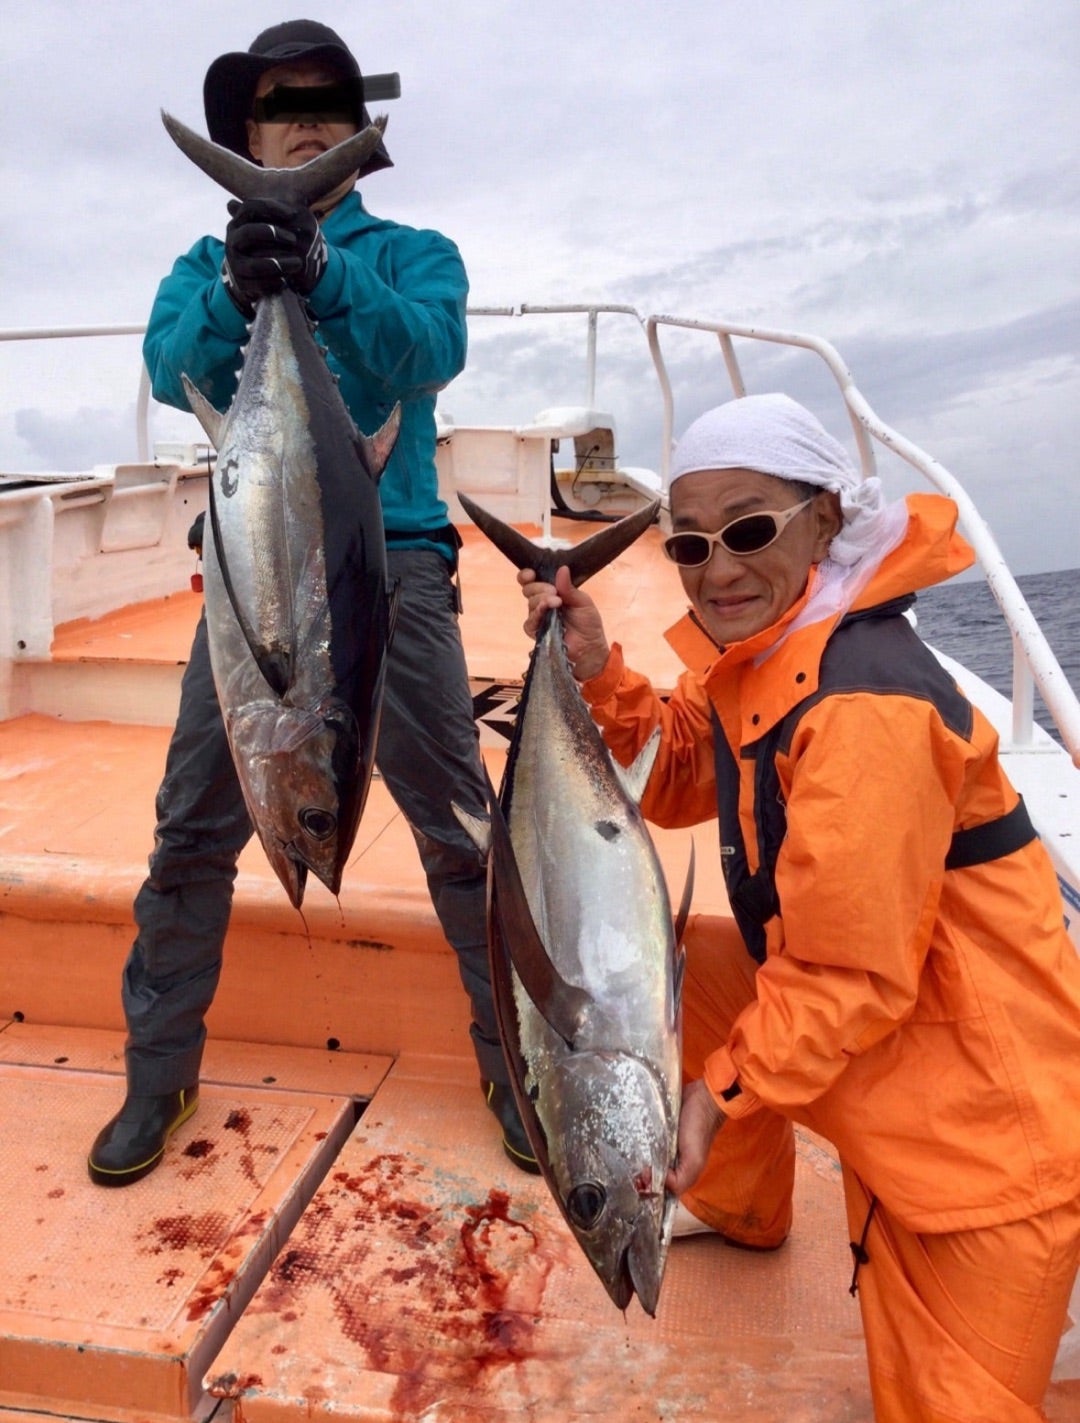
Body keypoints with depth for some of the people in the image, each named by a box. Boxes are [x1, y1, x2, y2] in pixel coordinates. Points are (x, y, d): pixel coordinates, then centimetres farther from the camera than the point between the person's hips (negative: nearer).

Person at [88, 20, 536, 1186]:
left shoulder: (413, 253, 10)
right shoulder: (207, 264, 14)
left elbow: (430, 352, -12)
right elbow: (174, 372, -7)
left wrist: (328, 278, -29)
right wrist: (236, 292, -27)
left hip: (391, 558, -1)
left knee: (457, 823, -1)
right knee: (192, 827, 1)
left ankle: (514, 1063, 17)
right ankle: (158, 1073, 19)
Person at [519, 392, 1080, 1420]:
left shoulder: (864, 706, -30)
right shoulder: (757, 646, -2)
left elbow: (852, 974, -26)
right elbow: (678, 783, 6)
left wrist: (722, 1089, -19)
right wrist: (598, 675, -7)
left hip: (984, 1102, -8)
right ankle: (739, 1204, 34)